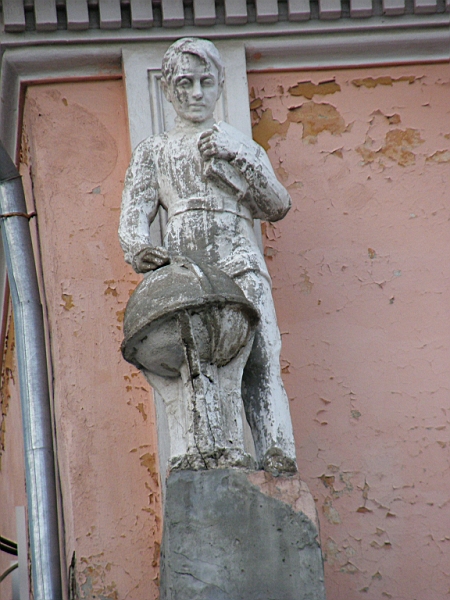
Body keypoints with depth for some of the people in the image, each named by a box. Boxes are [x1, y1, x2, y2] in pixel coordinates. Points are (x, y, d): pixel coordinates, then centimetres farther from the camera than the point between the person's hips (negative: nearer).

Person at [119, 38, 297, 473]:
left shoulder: (243, 147, 30)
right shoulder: (153, 152, 27)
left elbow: (278, 207, 16)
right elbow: (133, 217, 11)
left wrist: (233, 158, 4)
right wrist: (138, 249, -13)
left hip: (239, 263, 1)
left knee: (260, 361, -21)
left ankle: (278, 462, -36)